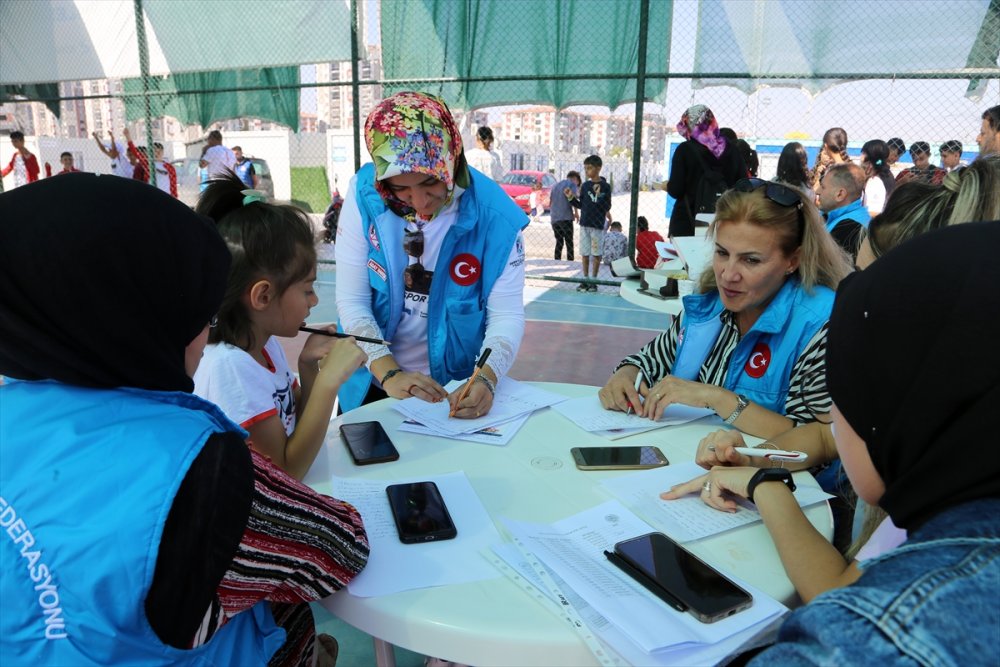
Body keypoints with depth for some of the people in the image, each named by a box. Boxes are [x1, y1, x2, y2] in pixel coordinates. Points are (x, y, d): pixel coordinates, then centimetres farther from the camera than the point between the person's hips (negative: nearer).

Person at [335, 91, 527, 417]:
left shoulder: (494, 214, -22)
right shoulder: (365, 195, -17)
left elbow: (506, 313, -19)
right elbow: (351, 300, -15)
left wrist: (486, 378, -35)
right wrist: (389, 374, -28)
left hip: (455, 393, 3)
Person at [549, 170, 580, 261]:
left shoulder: (555, 185, 22)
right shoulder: (572, 183, 2)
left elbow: (550, 203, 23)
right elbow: (574, 197, -14)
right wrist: (576, 212, -6)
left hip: (554, 219, 6)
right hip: (566, 218, -6)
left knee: (559, 242, 14)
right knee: (569, 243, -2)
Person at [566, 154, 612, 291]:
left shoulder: (605, 186, -7)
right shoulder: (585, 186, 6)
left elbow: (607, 207, -11)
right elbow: (581, 205, 12)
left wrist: (598, 196, -23)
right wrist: (571, 198, -1)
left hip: (597, 225, -4)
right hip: (584, 224, 4)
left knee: (596, 254, 5)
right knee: (584, 253, 8)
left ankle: (593, 281, 14)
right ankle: (585, 280, 16)